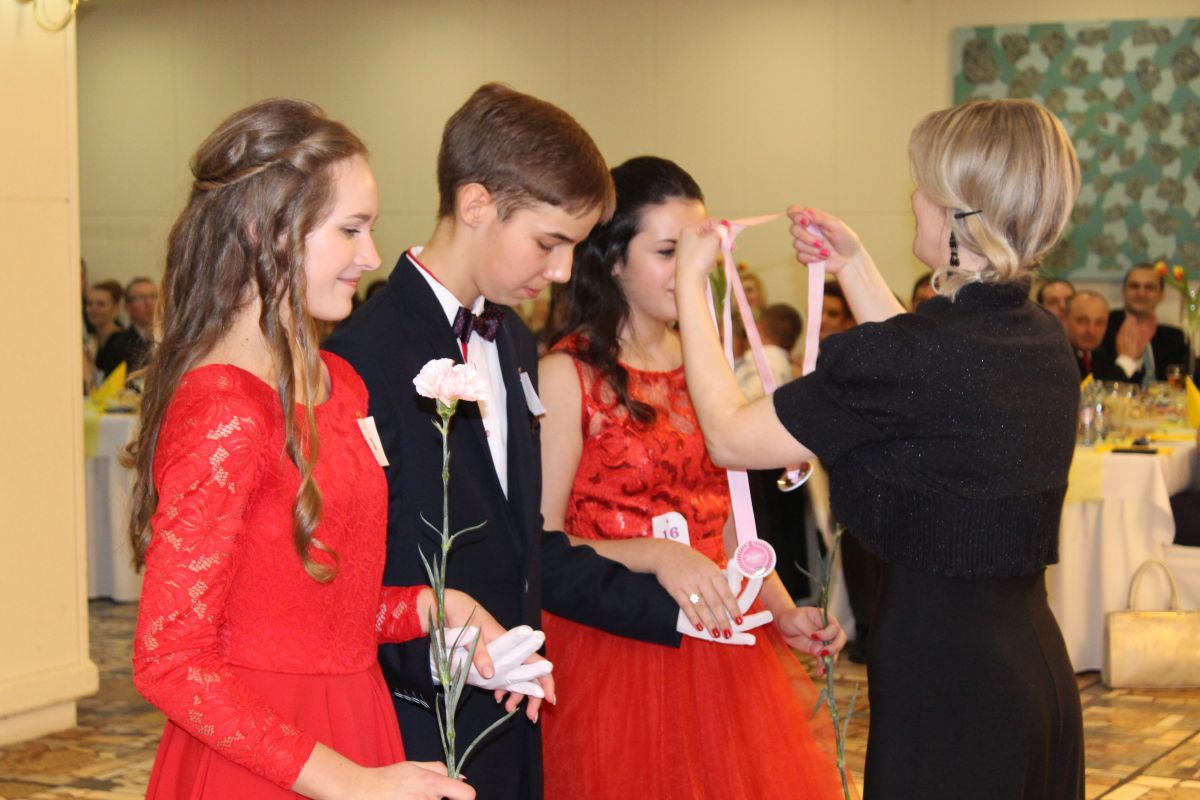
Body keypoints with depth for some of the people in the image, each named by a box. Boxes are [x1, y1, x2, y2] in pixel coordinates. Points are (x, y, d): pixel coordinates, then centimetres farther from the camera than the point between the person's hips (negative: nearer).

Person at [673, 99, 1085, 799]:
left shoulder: (913, 354, -22)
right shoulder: (1046, 341, 1)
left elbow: (730, 437, -11)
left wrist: (690, 281, 1)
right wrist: (854, 264, 25)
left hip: (943, 686, -8)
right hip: (1035, 658, 8)